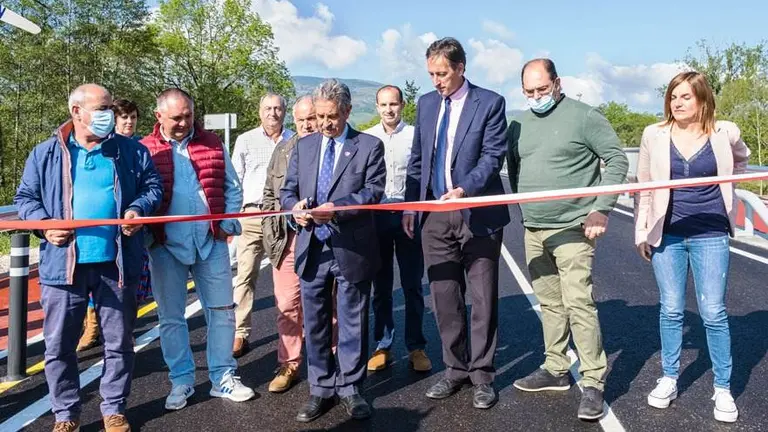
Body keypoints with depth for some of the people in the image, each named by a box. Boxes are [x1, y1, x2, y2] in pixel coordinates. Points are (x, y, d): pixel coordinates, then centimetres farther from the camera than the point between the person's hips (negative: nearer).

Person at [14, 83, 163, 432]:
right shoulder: (46, 154, 6)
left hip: (116, 262, 0)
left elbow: (153, 185, 10)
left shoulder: (131, 150, 6)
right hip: (63, 263, 0)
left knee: (119, 342, 9)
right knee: (59, 346, 7)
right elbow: (25, 198, 9)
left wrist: (139, 208, -10)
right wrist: (44, 224, -9)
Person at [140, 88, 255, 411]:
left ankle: (223, 378, 22)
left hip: (211, 242, 2)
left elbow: (232, 188, 7)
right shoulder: (144, 151, -2)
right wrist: (145, 235, -11)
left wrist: (229, 223, -5)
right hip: (165, 246, -1)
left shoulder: (212, 144, 5)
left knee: (221, 310, 8)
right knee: (171, 316, 8)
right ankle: (181, 381, 24)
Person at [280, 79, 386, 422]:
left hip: (352, 249, -3)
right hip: (312, 248, 4)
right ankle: (321, 389, 24)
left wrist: (336, 208, -23)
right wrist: (295, 206, -11)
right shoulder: (303, 146, 11)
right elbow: (288, 189, 12)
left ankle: (349, 388, 22)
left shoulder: (370, 146, -1)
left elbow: (374, 191, -10)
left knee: (352, 322, 7)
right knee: (315, 323, 11)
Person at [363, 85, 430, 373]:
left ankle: (416, 348, 16)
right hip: (376, 216, 2)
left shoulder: (416, 136, -1)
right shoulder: (366, 138, 5)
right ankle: (382, 347, 21)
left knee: (412, 285, 5)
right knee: (381, 285, 10)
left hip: (408, 216, -2)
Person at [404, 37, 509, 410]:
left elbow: (493, 155, -11)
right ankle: (455, 368, 24)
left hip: (478, 213, -4)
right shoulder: (426, 104, 12)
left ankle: (482, 374, 16)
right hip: (435, 215, 5)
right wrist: (410, 205, 11)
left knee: (482, 299, 4)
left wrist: (465, 189, -27)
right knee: (444, 297, 10)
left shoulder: (490, 103, -4)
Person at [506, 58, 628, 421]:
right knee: (549, 303, 13)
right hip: (533, 231, 6)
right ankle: (555, 369, 26)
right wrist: (523, 205, 12)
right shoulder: (519, 125, 11)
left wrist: (601, 208, -13)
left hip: (572, 228, -6)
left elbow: (617, 159, -6)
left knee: (578, 304, -9)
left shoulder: (584, 116, -6)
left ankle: (593, 382, 1)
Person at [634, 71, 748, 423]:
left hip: (710, 235, -1)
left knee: (713, 313, 2)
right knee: (670, 311, 8)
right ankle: (669, 379, 24)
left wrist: (718, 186, 7)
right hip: (667, 234, 1)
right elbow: (644, 188, 5)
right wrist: (641, 231, 4)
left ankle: (723, 389, 18)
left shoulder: (725, 133, -2)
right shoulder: (654, 135, -2)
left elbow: (741, 161, 21)